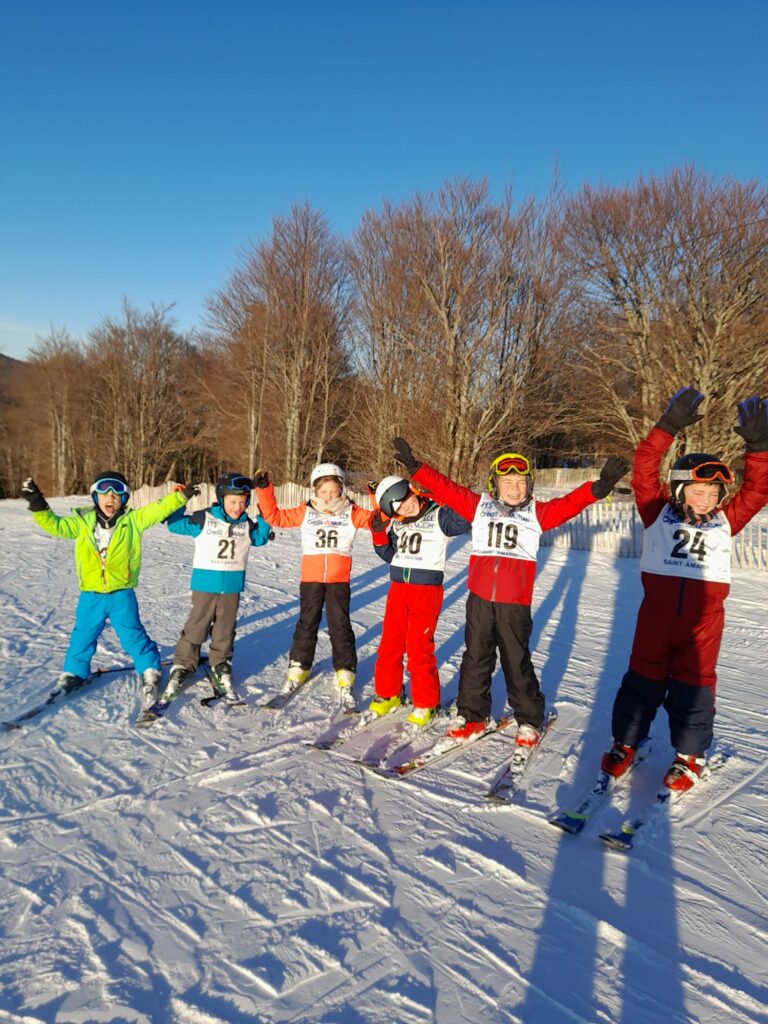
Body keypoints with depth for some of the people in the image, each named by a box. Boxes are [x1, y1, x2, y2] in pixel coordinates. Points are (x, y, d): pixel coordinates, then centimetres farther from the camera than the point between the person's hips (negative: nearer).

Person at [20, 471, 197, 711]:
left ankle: (150, 672, 15)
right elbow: (56, 525, 3)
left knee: (133, 634, -1)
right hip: (90, 595, 3)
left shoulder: (132, 521, -4)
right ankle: (74, 672, 36)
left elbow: (157, 510, -9)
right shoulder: (83, 522, 1)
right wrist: (39, 507, -9)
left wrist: (180, 496, -18)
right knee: (82, 636, 15)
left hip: (121, 594, -2)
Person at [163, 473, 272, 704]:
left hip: (232, 587, 3)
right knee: (195, 628, 4)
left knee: (225, 632, 13)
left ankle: (221, 671, 26)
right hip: (205, 584, -3)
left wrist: (264, 518, 1)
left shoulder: (247, 525, 2)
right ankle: (182, 668, 19)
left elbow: (260, 538, 17)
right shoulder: (204, 519, -9)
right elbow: (175, 525, -2)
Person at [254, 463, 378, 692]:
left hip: (339, 580, -1)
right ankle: (299, 666, 24)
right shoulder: (305, 512, 3)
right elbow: (275, 516, 4)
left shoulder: (351, 513, 1)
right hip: (311, 578, 1)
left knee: (340, 624, 4)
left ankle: (345, 669, 17)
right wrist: (264, 490, -3)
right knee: (307, 622, 11)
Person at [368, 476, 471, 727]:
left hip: (427, 590, -5)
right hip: (397, 588, 6)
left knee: (419, 648, -4)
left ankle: (426, 703, 13)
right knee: (389, 644, 10)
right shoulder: (396, 524, 8)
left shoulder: (439, 516, -9)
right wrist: (379, 535, 0)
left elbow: (465, 522, -24)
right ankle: (387, 694, 29)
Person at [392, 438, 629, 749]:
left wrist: (599, 487, -24)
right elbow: (445, 488, 5)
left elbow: (568, 504, -8)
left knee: (517, 662, 6)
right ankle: (473, 715, 29)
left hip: (514, 603, -2)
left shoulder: (537, 513, 4)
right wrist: (414, 467, 0)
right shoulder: (479, 506, 7)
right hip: (479, 598, 2)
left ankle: (529, 720, 25)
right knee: (475, 658, 13)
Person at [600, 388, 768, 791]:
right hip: (656, 616, -1)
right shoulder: (659, 513, 0)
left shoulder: (724, 521, 7)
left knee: (693, 688, 11)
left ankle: (689, 754, 29)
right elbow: (644, 470, -8)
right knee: (642, 682, 11)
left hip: (702, 622, 1)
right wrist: (669, 427, -15)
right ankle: (625, 743, 28)